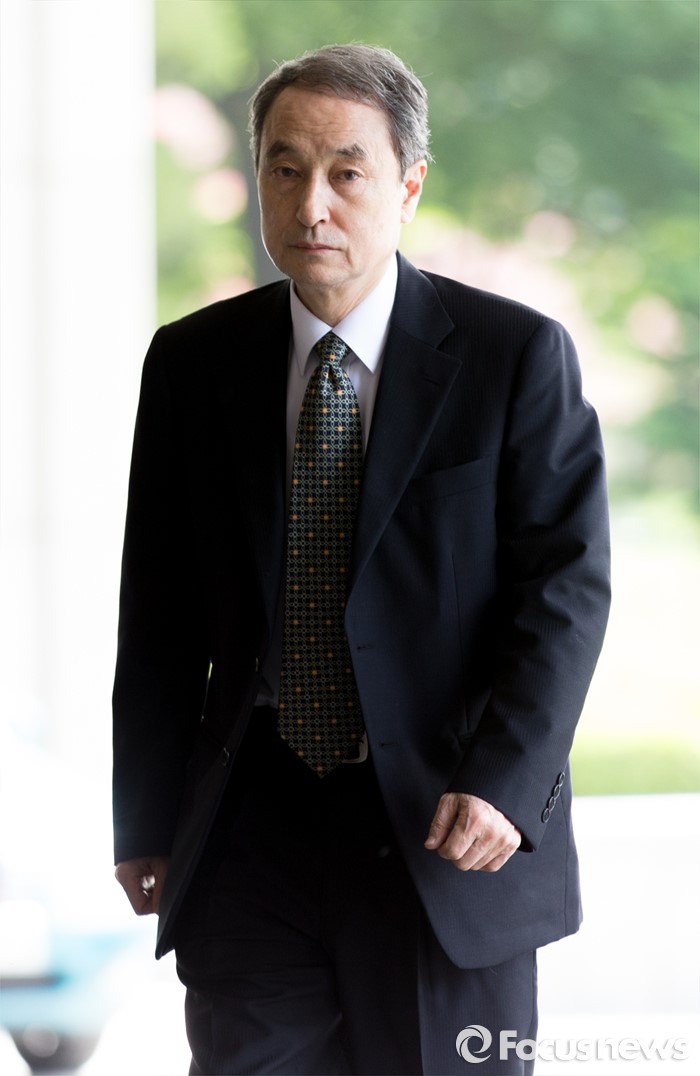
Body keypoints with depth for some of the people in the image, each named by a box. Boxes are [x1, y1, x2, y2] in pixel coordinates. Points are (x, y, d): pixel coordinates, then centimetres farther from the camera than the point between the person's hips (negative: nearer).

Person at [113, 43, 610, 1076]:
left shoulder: (518, 354, -2)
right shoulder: (193, 364, 7)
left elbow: (566, 586, -6)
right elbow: (160, 615, 9)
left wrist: (501, 783, -17)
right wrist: (146, 822, 4)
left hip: (454, 833, -2)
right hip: (251, 839, 2)